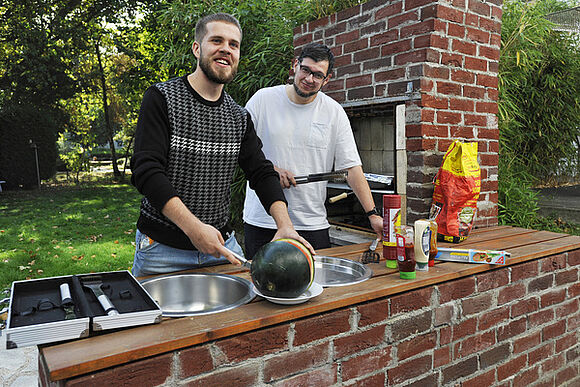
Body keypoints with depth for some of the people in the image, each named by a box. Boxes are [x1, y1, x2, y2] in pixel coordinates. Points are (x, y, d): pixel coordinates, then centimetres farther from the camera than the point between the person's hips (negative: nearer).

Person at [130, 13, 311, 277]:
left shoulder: (239, 117, 7)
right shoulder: (162, 98, -9)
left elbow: (262, 173, 3)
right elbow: (146, 170, -18)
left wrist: (285, 224, -15)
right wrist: (193, 228, -29)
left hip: (222, 243, 4)